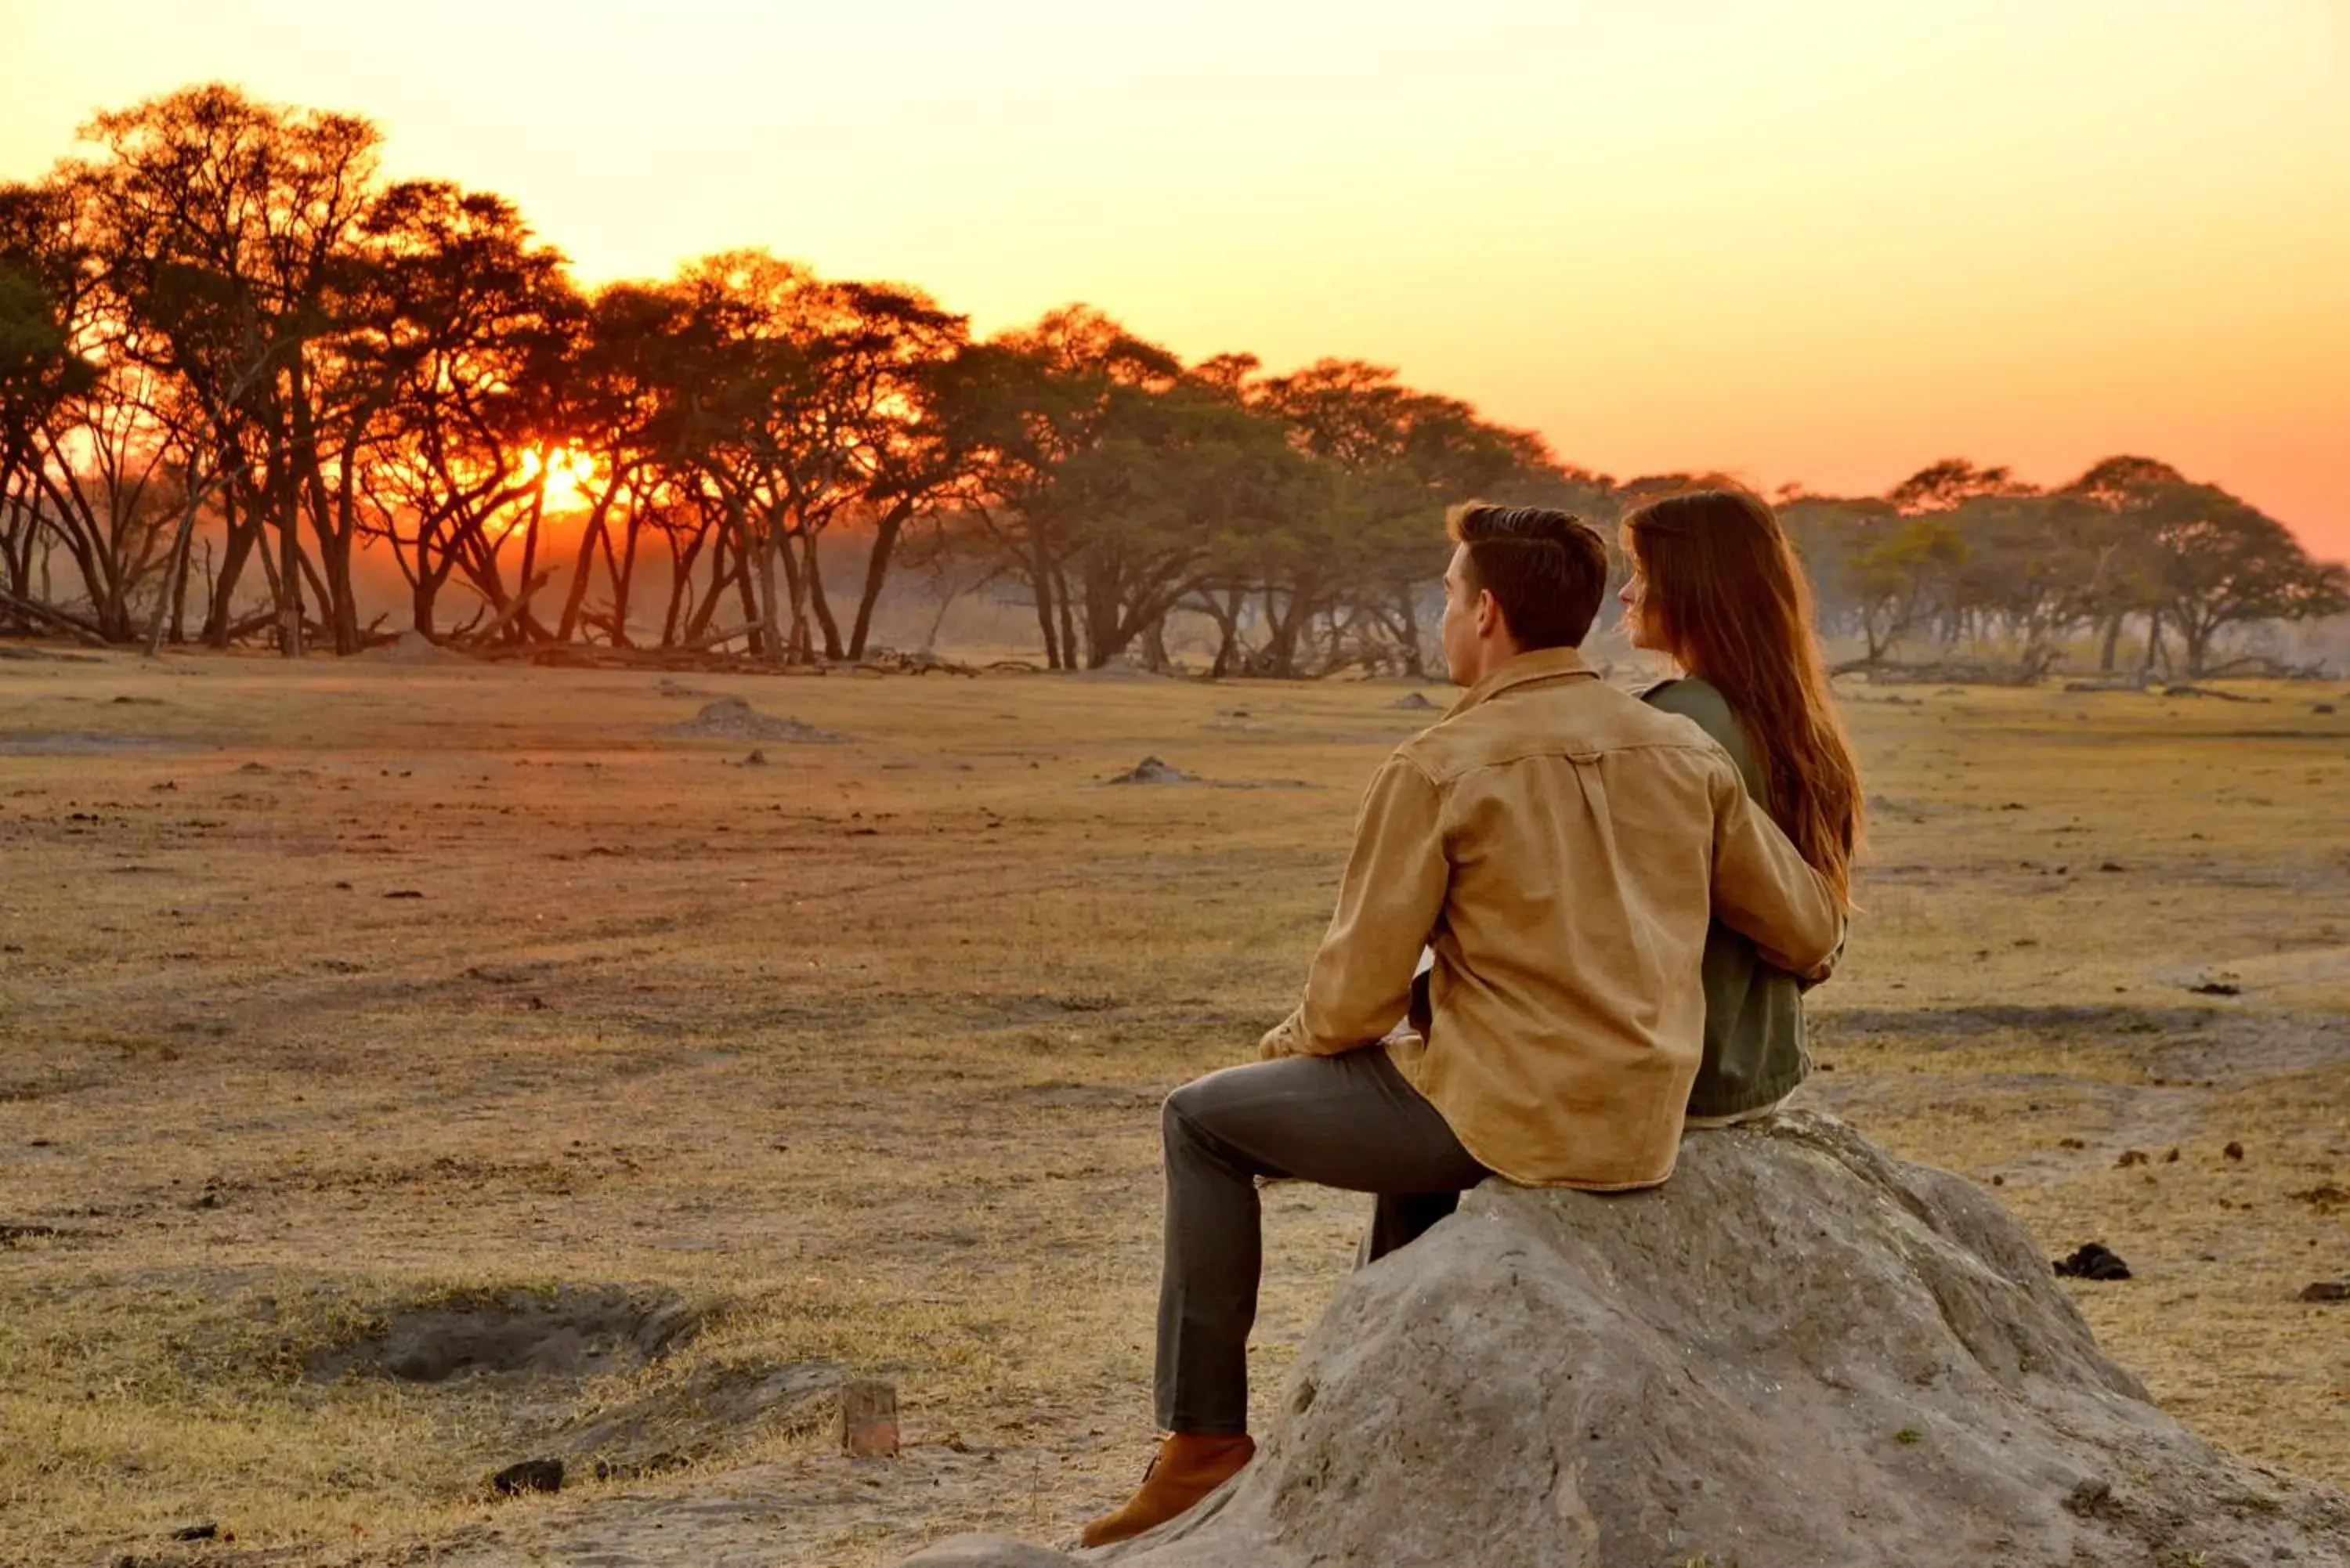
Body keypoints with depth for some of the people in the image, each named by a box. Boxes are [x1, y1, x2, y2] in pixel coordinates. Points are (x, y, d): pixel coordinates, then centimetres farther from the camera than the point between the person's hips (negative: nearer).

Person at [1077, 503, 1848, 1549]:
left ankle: (1204, 1438, 14)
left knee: (1202, 1123, 13)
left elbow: (1355, 997, -10)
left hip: (1505, 1124, -7)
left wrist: (1288, 1046, 12)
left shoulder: (1438, 769, -12)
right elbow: (1810, 932, 9)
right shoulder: (1684, 753, 3)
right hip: (1644, 1133, 7)